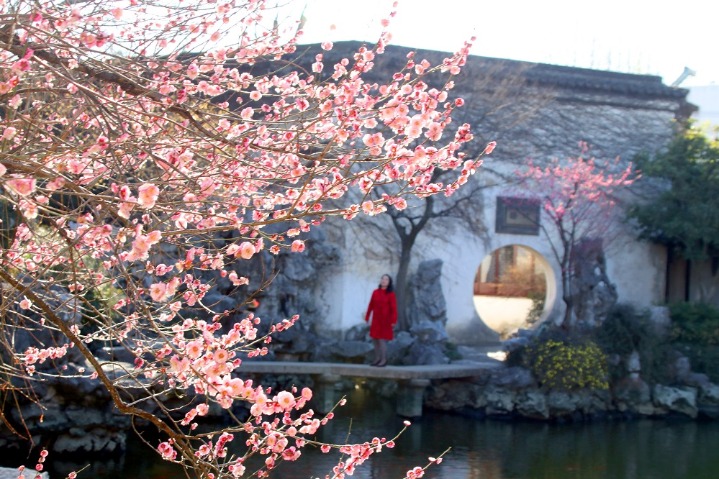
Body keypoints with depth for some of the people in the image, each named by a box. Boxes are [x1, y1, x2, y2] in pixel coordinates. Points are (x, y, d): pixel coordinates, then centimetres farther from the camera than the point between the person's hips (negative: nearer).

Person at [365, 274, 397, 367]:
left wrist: (393, 321, -16)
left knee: (382, 339, -9)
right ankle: (377, 359, 17)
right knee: (375, 339, 7)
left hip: (385, 320, -5)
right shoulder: (375, 292, 4)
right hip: (376, 320, 5)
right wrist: (367, 318, 8)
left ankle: (384, 360, -1)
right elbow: (371, 306, 8)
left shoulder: (391, 294, -9)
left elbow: (394, 308, -11)